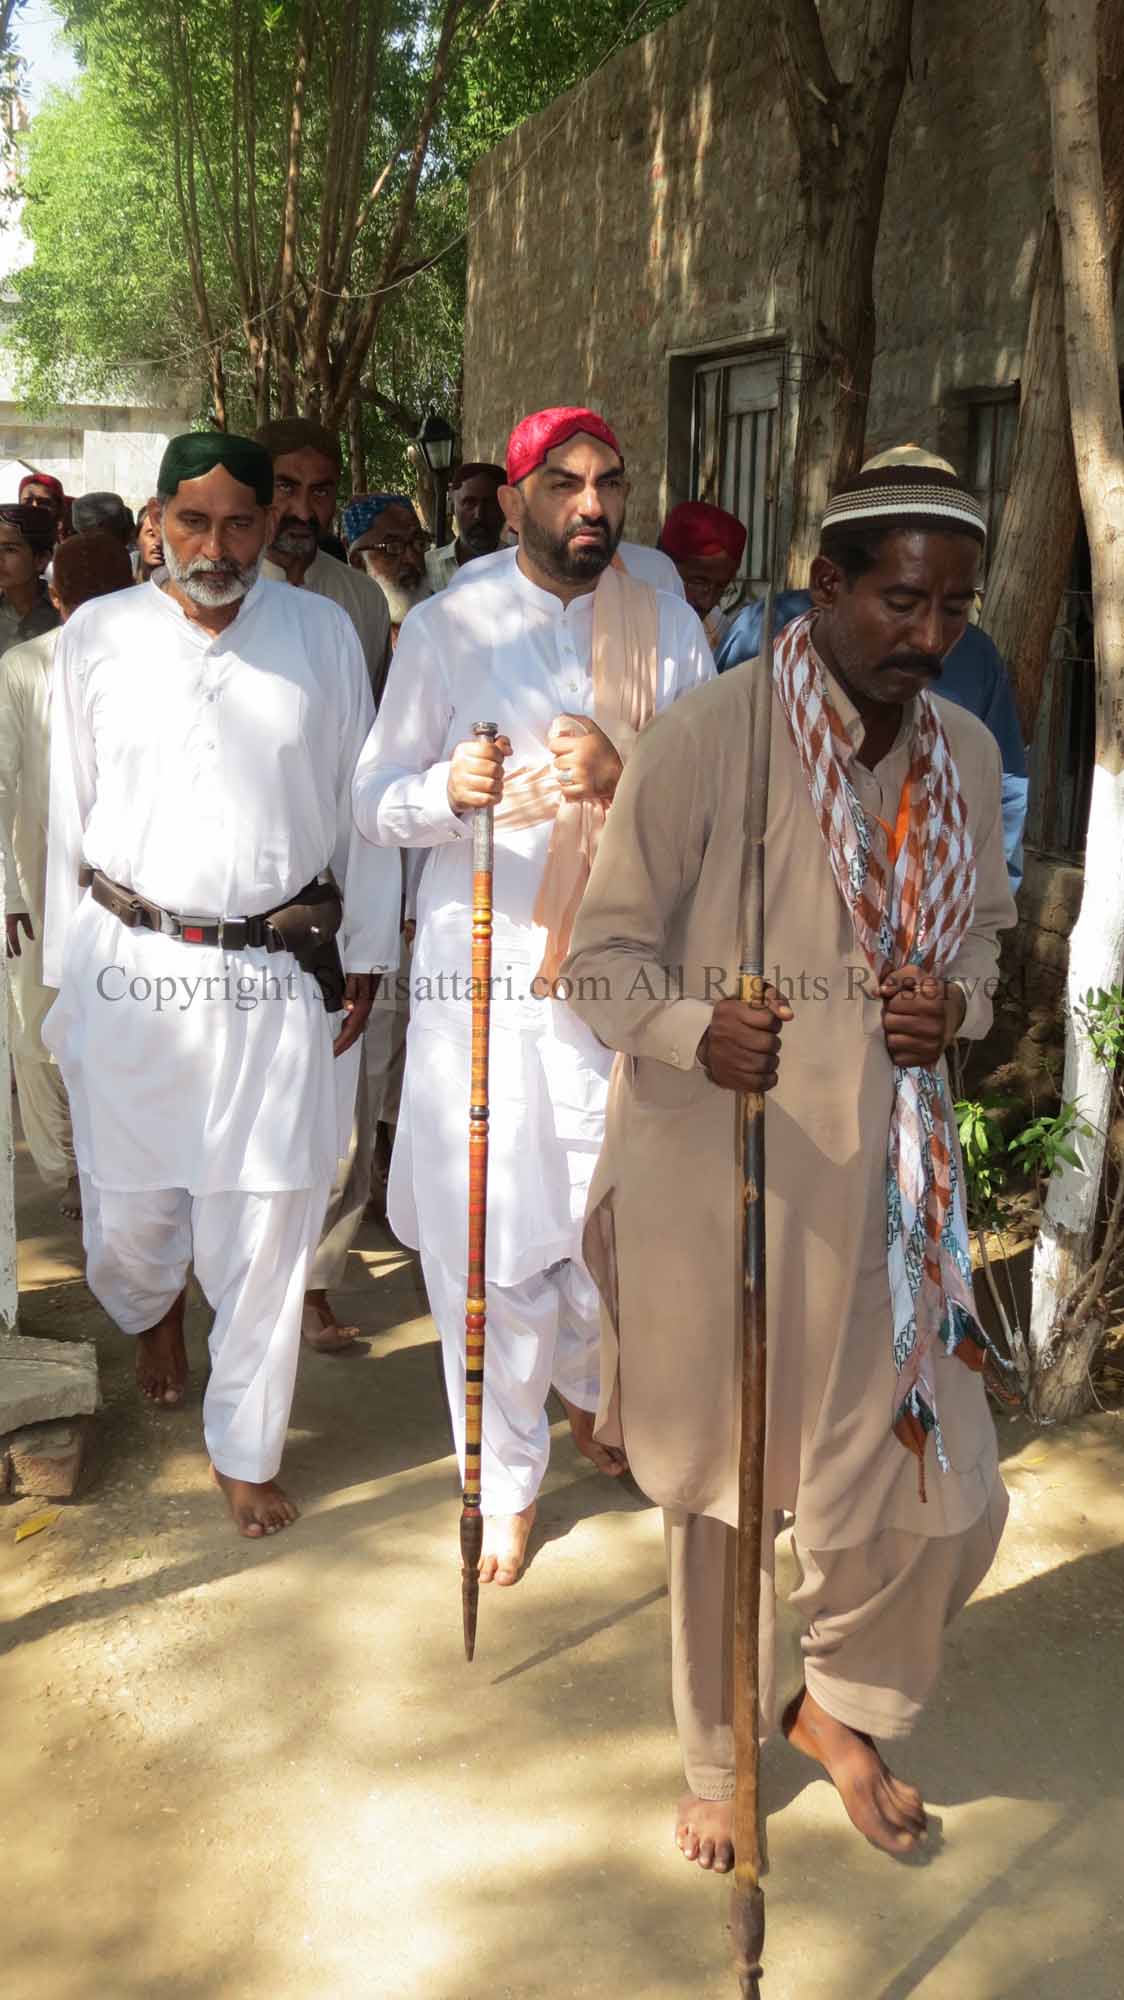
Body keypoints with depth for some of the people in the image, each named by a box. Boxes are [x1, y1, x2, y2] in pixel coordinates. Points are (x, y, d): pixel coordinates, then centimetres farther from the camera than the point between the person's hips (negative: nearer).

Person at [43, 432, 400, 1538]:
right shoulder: (96, 637, 1)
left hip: (280, 975, 0)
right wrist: (68, 977, 5)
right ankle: (150, 1311, 50)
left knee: (267, 1227, 5)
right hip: (133, 969, 0)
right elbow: (69, 814, 5)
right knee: (131, 1205, 12)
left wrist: (365, 957, 6)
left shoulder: (322, 632, 2)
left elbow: (358, 802, 6)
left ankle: (244, 1448, 25)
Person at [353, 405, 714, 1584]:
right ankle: (507, 1482, 23)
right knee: (486, 1235, 2)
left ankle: (586, 1388, 44)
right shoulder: (444, 629, 1)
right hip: (481, 969, -1)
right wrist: (446, 789, -22)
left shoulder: (669, 628, 5)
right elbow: (374, 800, 0)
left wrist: (624, 775, -20)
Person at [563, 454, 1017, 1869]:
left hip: (887, 1173, 5)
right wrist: (698, 1033, -31)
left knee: (944, 1491, 9)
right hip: (717, 1169, -4)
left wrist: (958, 1004, -6)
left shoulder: (966, 753, 3)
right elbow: (606, 954, -11)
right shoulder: (710, 737, -16)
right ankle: (716, 1762, 41)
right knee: (720, 1482, 14)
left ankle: (841, 1706, 41)